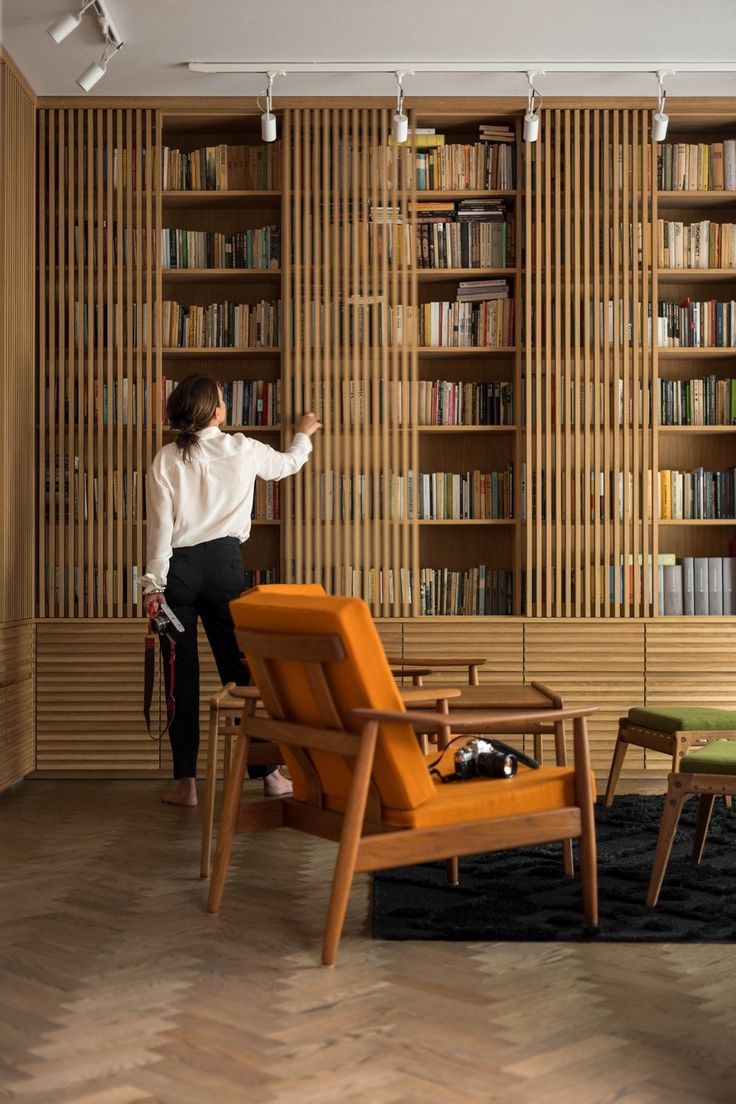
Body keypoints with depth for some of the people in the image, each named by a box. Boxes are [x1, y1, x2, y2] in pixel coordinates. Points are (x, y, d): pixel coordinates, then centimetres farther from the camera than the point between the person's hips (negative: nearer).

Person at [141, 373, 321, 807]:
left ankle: (186, 782, 6)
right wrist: (304, 434, 42)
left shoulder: (166, 459, -2)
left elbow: (161, 526, -5)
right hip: (224, 563, 0)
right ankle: (268, 772, 10)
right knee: (240, 666, 6)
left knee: (181, 675, 4)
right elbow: (287, 464, 22)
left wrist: (153, 585, -1)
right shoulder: (243, 449, 1)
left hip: (178, 567, 0)